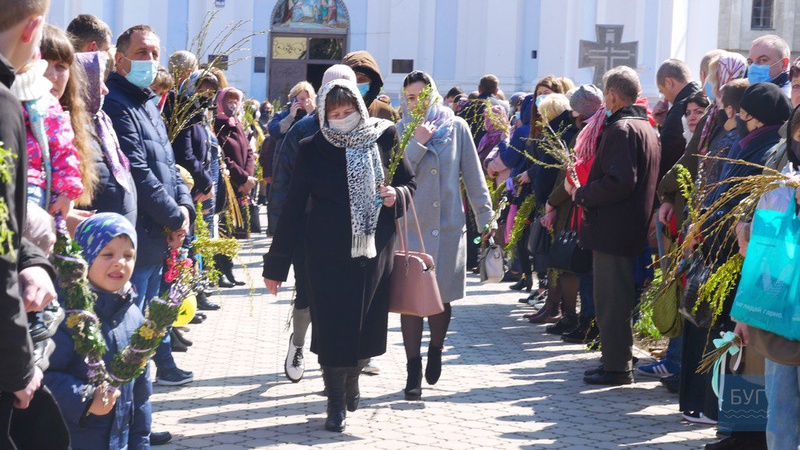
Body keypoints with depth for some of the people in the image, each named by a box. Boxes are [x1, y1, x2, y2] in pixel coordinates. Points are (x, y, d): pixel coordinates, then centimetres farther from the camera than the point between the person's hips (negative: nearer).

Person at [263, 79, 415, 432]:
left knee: (366, 323, 11)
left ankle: (352, 380, 39)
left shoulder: (383, 138, 0)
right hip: (329, 254, -2)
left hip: (374, 251, 2)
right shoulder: (312, 150, -6)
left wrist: (396, 195, -13)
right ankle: (336, 403, 13)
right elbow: (293, 208, -5)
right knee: (332, 327, -1)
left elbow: (409, 183, 12)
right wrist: (276, 265, -4)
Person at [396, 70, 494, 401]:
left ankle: (435, 349, 34)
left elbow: (473, 175, 8)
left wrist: (485, 216, 7)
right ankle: (413, 370, 2)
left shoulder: (456, 127, 5)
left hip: (448, 225, 1)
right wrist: (417, 143, -15)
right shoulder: (400, 132, 3)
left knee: (442, 297, 6)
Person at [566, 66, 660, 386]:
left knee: (611, 299, -5)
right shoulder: (647, 128, 15)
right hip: (633, 228, 10)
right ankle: (617, 360, 23)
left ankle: (616, 366, -1)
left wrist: (580, 194, -13)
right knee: (619, 297, 17)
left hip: (613, 228, -10)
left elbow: (618, 182, -25)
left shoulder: (621, 129, -16)